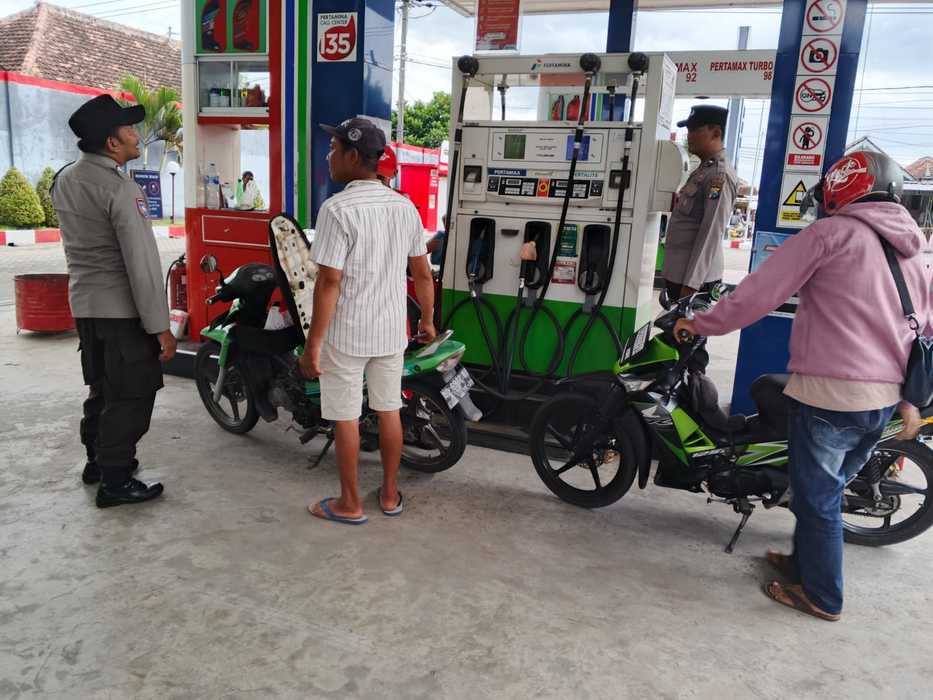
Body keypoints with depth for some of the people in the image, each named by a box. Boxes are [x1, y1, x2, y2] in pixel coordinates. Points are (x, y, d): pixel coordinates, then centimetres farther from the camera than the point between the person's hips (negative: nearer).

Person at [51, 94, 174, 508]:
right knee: (131, 395, 1)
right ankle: (115, 481, 9)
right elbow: (142, 264, -22)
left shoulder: (64, 180, 8)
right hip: (122, 309, -8)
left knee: (101, 387, 21)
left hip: (84, 303, 9)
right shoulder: (121, 190, -19)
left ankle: (96, 461, 34)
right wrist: (160, 327, -20)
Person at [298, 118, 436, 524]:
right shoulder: (404, 206, 3)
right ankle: (390, 494, 28)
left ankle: (349, 504, 20)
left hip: (345, 334, -6)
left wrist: (312, 345, -15)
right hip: (391, 331, 6)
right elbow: (422, 272, 8)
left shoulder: (338, 209, -16)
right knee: (389, 411, 15)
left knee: (346, 418, 7)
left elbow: (329, 281, -20)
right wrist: (427, 320, 20)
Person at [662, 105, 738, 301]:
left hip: (695, 278, -10)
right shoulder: (703, 169, 15)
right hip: (677, 273, 10)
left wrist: (690, 284, -23)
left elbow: (710, 234, -21)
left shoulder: (720, 175, -15)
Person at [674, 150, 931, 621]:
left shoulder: (831, 233, -9)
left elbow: (760, 291, -10)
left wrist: (702, 324, 2)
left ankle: (821, 596, 23)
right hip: (882, 400, 8)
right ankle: (804, 563, 40)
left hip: (829, 392, -7)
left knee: (817, 497, 9)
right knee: (827, 490, 23)